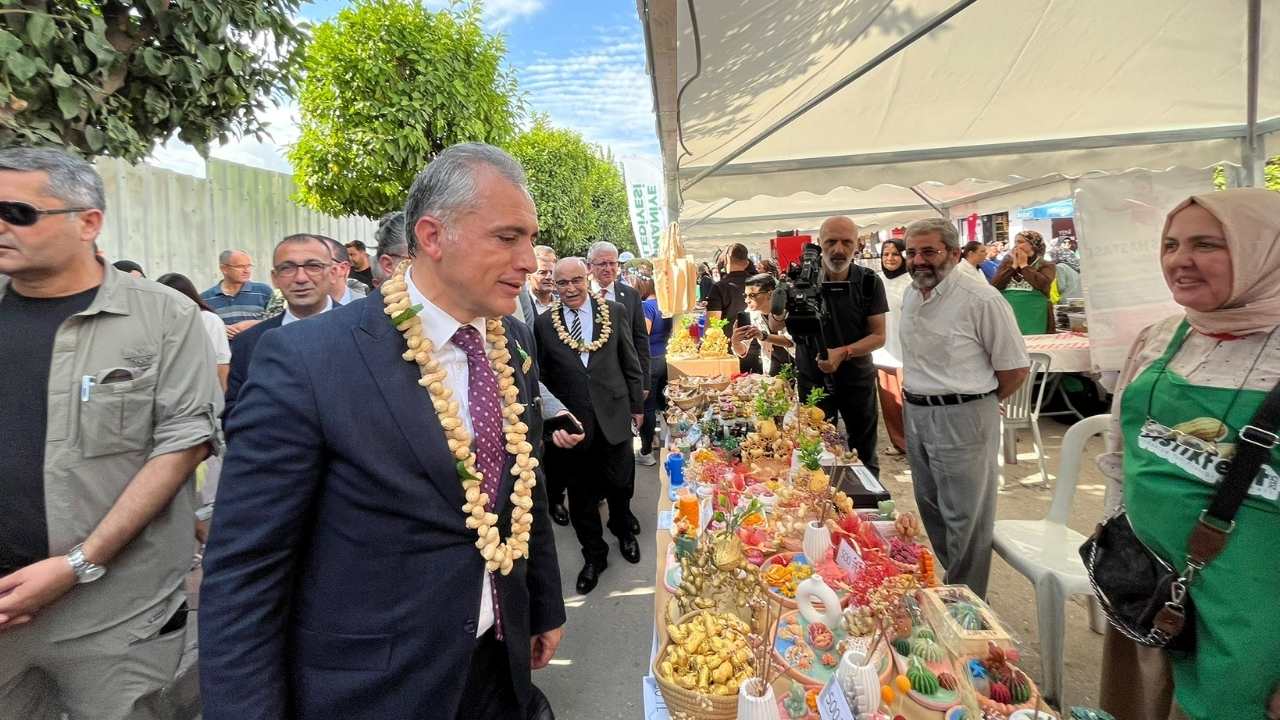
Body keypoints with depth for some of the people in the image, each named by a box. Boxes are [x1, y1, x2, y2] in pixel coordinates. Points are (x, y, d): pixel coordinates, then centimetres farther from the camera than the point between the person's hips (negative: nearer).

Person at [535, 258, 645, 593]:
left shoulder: (615, 311, -1)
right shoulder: (543, 323, -2)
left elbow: (630, 362, 5)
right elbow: (541, 376, 3)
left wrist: (637, 404, 7)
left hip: (613, 413, 0)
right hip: (572, 421, 0)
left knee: (620, 483, 14)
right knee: (581, 493, 11)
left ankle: (623, 529, 45)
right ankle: (594, 554, 31)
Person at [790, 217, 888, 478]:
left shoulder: (869, 282, -9)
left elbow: (879, 336, -8)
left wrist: (843, 353, -24)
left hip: (857, 378, 1)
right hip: (813, 378, -1)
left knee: (864, 452, 16)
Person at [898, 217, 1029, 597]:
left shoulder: (982, 300, -16)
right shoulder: (910, 295, 7)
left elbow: (1015, 368, -11)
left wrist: (976, 404, 0)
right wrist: (917, 395, 14)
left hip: (961, 419, -8)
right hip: (915, 414, 8)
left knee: (965, 520, 3)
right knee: (931, 509, 20)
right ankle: (949, 580, 38)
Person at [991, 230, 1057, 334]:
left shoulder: (1046, 265, 5)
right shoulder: (1007, 263, 13)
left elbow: (1042, 284, -17)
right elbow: (994, 285, -1)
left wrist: (1024, 265, -6)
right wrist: (1014, 266, -3)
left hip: (1034, 318, -2)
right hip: (1008, 317, 3)